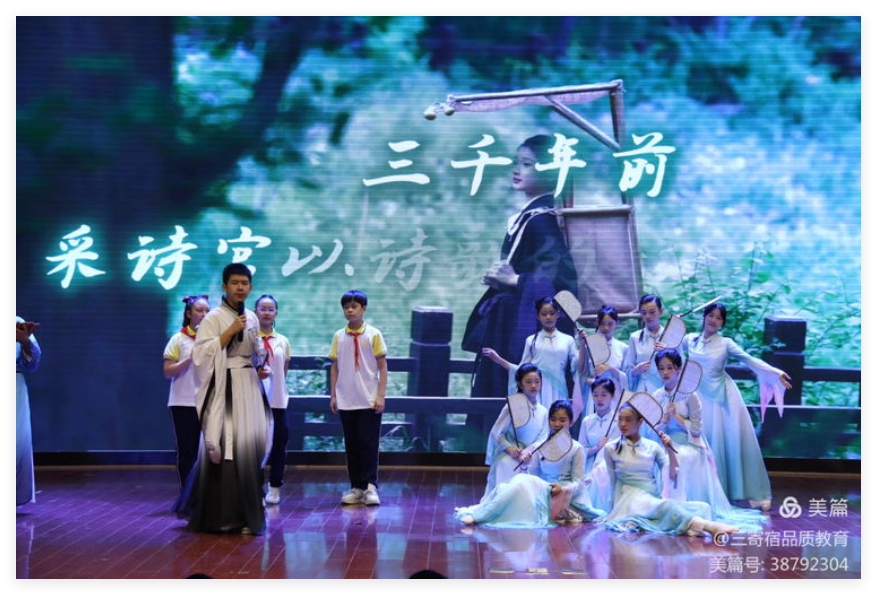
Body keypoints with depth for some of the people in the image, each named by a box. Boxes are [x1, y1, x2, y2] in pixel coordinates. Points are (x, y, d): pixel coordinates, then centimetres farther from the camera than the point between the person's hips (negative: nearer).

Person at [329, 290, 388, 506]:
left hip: (369, 401, -3)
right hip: (346, 401, 3)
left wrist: (381, 396, -7)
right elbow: (335, 367, 10)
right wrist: (333, 396, 6)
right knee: (351, 445, 7)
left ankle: (370, 487, 2)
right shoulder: (339, 337, 6)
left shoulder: (373, 334, -2)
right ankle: (356, 488, 13)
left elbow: (382, 367, -1)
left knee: (369, 444, -3)